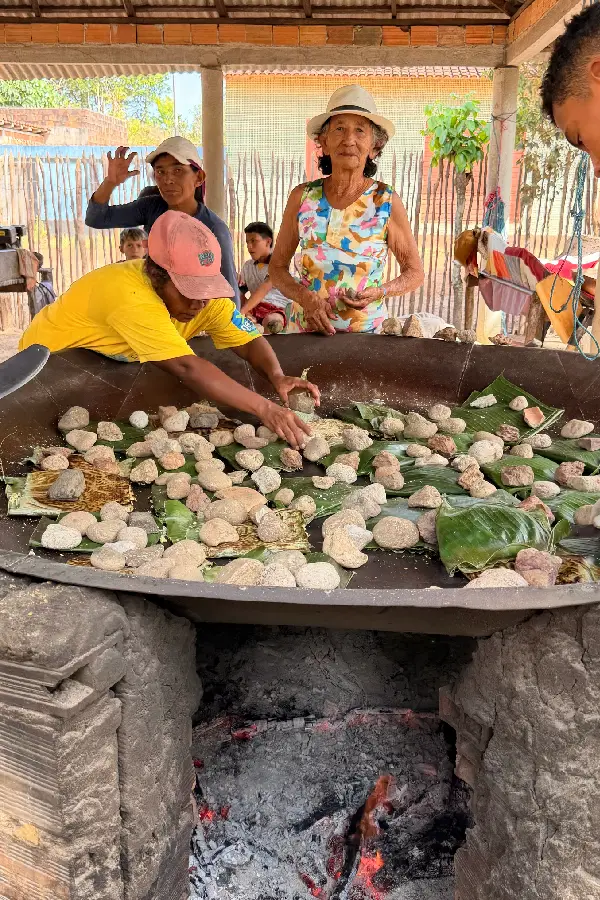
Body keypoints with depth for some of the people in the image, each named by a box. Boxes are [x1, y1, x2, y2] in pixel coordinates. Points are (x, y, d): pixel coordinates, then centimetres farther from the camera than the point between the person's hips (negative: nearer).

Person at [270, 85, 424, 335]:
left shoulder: (387, 201, -7)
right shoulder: (302, 197, -4)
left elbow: (415, 272, 1)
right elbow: (277, 267, 3)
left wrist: (380, 292, -17)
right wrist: (305, 297, -15)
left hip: (367, 332, -1)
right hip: (304, 330, 1)